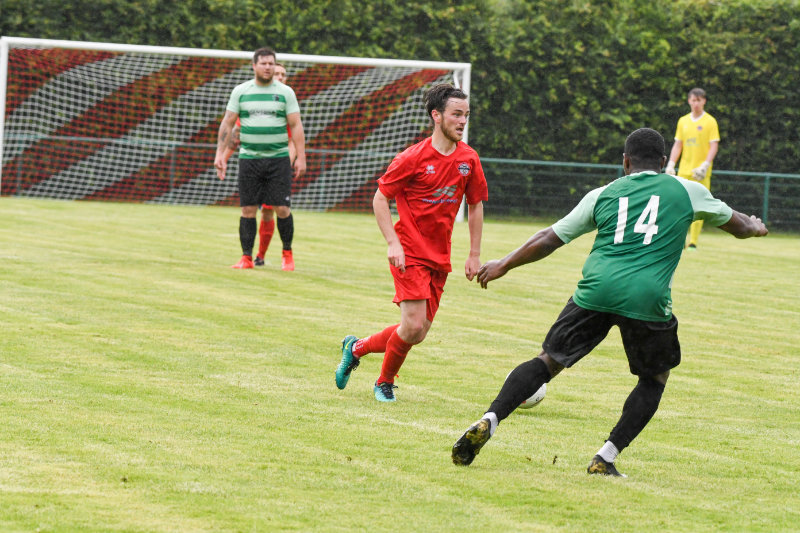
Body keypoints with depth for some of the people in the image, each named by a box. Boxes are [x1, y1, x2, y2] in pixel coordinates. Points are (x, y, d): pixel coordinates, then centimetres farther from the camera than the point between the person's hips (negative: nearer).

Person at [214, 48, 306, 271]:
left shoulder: (285, 92, 4)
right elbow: (227, 123, 8)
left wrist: (301, 157, -4)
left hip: (278, 158, -1)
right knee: (248, 209, -1)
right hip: (249, 158, 1)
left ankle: (287, 253, 12)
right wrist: (220, 154, 1)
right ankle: (246, 258, 5)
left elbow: (296, 125, 3)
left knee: (282, 209, -5)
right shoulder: (241, 91, 6)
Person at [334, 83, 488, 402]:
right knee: (413, 326, -16)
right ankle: (385, 383, 10)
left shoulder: (469, 159, 3)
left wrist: (474, 255, 11)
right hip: (410, 254, -6)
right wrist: (393, 243, -16)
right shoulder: (413, 158, -12)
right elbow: (380, 198, -6)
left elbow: (475, 205, 15)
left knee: (417, 335, 5)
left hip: (439, 257, 6)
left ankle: (356, 348, 30)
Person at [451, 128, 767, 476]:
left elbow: (551, 239, 19)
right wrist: (755, 227, 56)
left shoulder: (604, 195, 17)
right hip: (646, 300, -1)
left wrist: (503, 265, 31)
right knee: (655, 378, 20)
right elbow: (736, 224, 32)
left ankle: (488, 421, -6)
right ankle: (605, 458, 10)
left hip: (595, 291, 2)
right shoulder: (687, 192, 15)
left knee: (549, 361, 12)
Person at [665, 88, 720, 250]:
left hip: (701, 173, -4)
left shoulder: (710, 122, -1)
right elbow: (677, 145, 15)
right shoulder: (683, 121, 12)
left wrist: (705, 165, -17)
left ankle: (693, 243, -2)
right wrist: (671, 164, 4)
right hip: (684, 170, 4)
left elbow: (714, 146, -6)